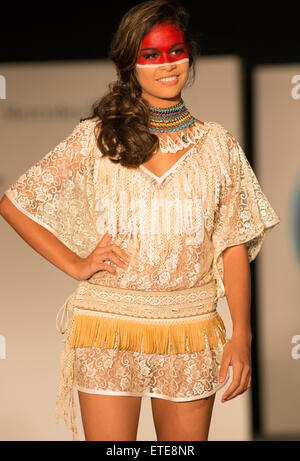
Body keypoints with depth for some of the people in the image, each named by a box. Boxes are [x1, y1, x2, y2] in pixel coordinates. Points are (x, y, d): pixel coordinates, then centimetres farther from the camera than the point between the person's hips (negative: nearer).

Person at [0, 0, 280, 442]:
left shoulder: (218, 144, 7)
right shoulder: (94, 139, 2)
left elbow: (234, 246, 6)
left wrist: (242, 334, -3)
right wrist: (75, 264, -1)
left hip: (191, 329, 2)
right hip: (109, 327, -1)